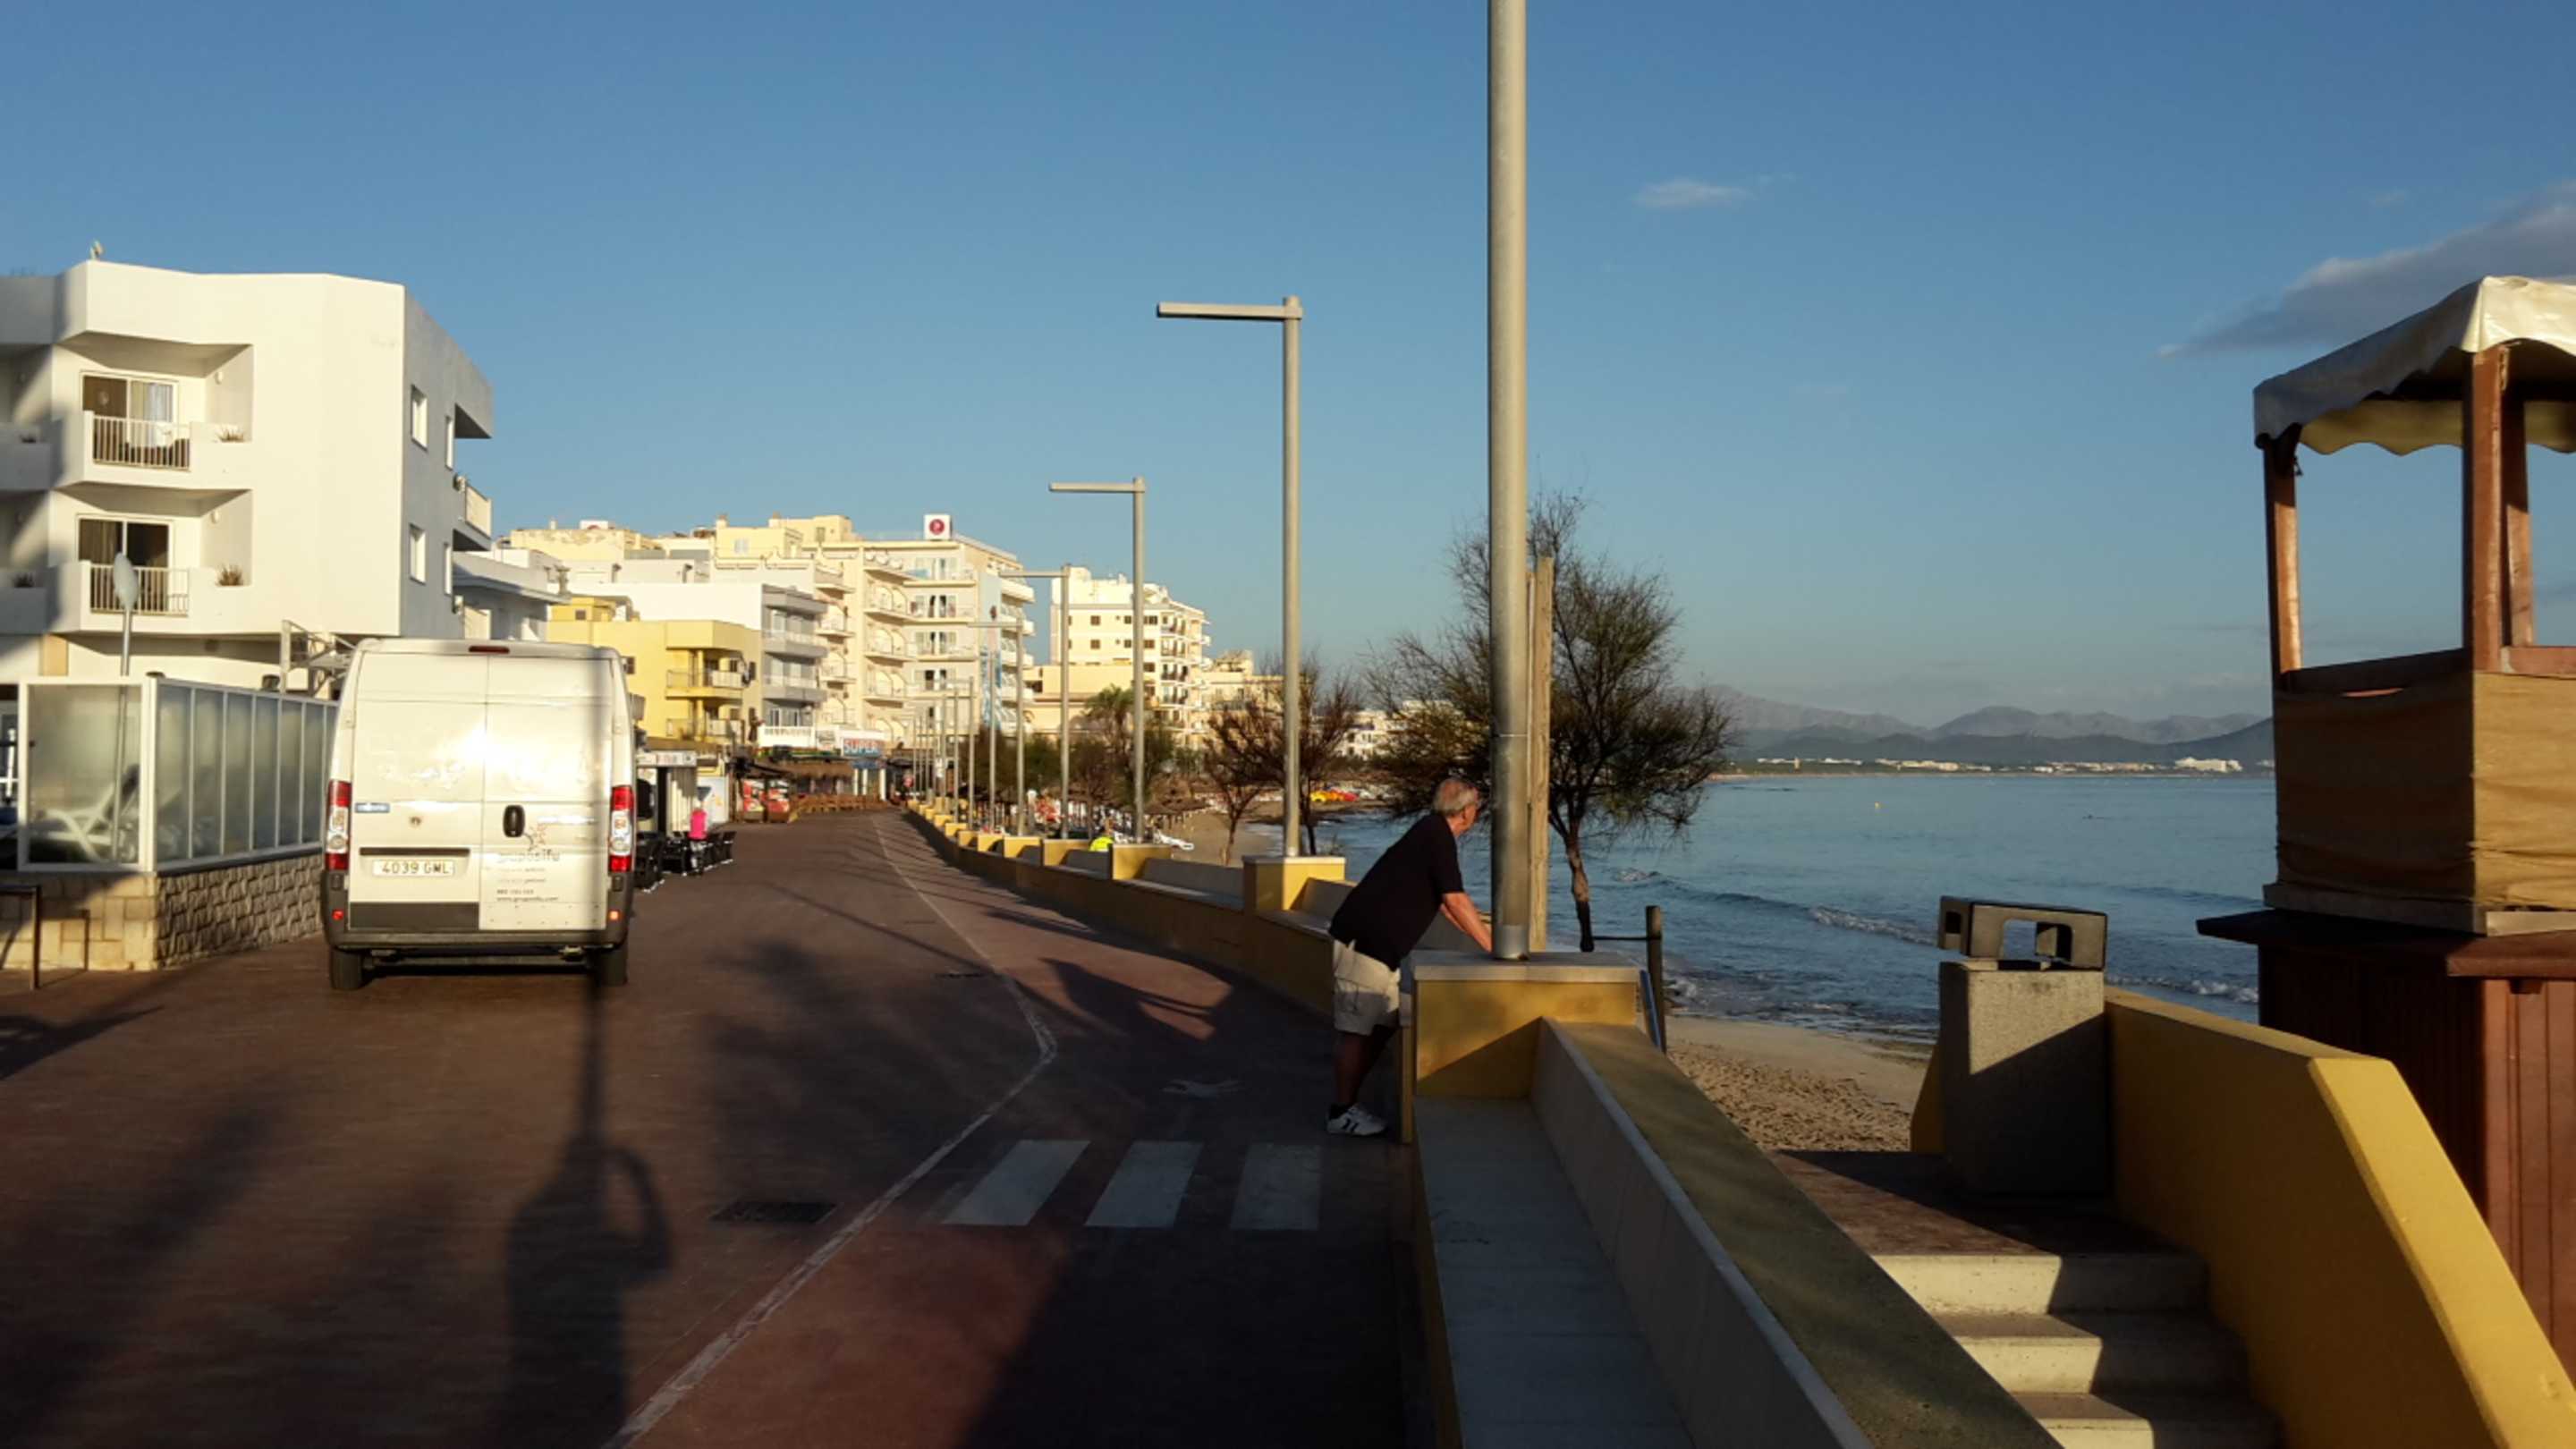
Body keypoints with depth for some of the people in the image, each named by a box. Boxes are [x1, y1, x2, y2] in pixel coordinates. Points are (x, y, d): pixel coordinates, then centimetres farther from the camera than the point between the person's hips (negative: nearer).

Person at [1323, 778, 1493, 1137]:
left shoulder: (1430, 833, 17)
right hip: (1364, 942, -10)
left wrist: (1484, 939, 26)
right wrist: (1491, 947, -10)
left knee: (1382, 1024, 14)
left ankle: (1346, 1104, 19)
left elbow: (1443, 903, 25)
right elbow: (1456, 901, -17)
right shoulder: (1438, 835, -13)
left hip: (1376, 943, 10)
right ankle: (1340, 1114, 2)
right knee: (1356, 1029, -4)